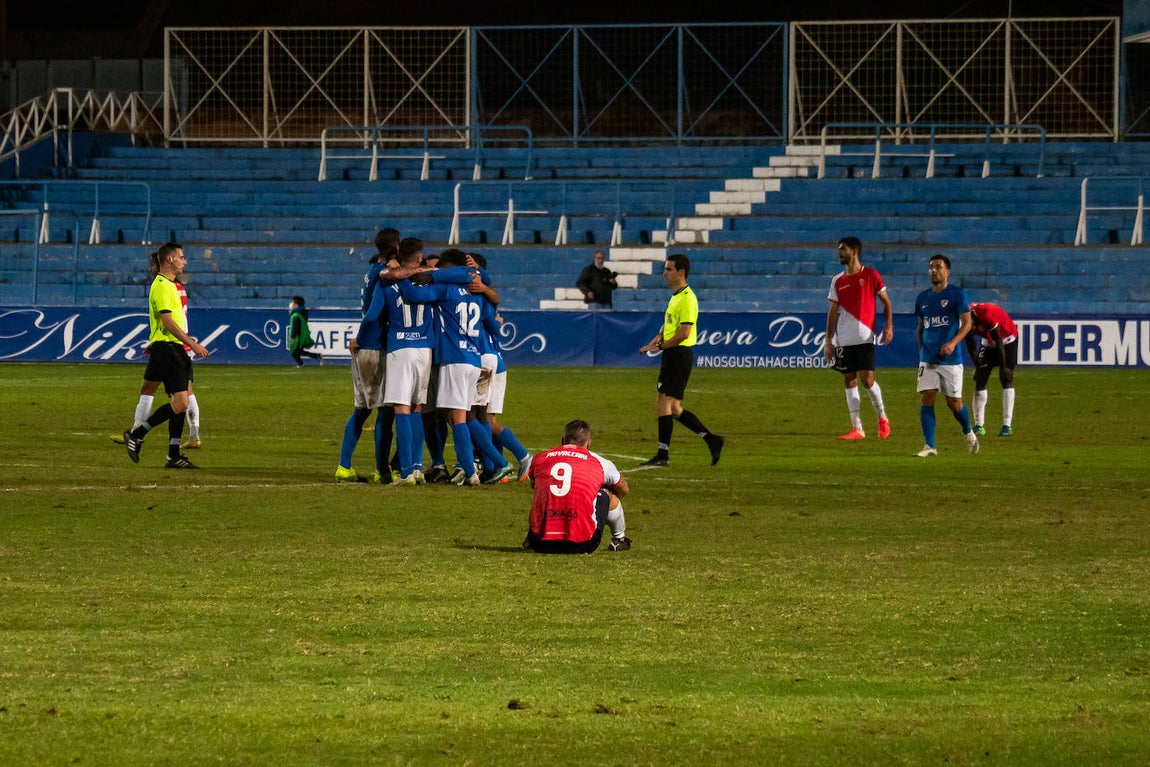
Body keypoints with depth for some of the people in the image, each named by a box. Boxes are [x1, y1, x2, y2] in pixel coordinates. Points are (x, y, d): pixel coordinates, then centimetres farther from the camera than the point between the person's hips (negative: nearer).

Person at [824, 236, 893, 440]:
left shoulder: (871, 275, -1)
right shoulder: (837, 281, 10)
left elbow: (886, 302, 3)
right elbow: (833, 312, 12)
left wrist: (889, 325, -10)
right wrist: (828, 340, 7)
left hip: (864, 337, -4)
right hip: (844, 338, 4)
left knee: (867, 379, -10)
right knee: (849, 381, 2)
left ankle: (882, 418, 12)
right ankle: (857, 429, 5)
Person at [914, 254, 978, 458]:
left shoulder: (957, 294, -4)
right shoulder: (922, 298, 11)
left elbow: (967, 323, -9)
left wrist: (953, 342, -24)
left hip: (951, 359, -4)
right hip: (928, 358, 4)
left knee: (954, 403, 2)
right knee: (927, 399, -9)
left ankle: (968, 433, 31)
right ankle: (929, 446, -8)